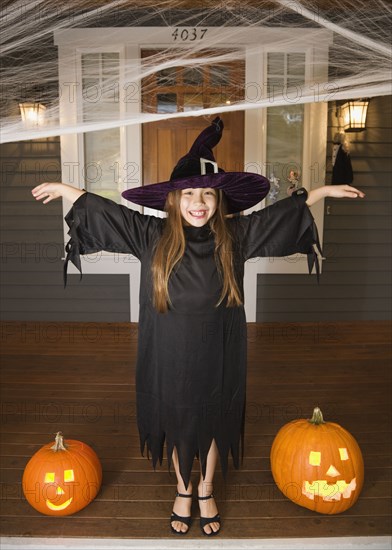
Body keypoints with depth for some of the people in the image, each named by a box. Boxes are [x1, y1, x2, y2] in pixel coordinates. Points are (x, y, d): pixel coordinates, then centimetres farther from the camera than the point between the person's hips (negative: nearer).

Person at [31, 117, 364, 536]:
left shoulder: (235, 236, -6)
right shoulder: (152, 237, -8)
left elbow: (284, 212, 2)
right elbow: (104, 210, 1)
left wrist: (324, 191, 2)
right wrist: (63, 189, 6)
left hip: (217, 357, 1)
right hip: (170, 357, 0)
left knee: (213, 422, 18)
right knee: (176, 423, 18)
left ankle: (206, 491, 44)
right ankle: (182, 491, 45)